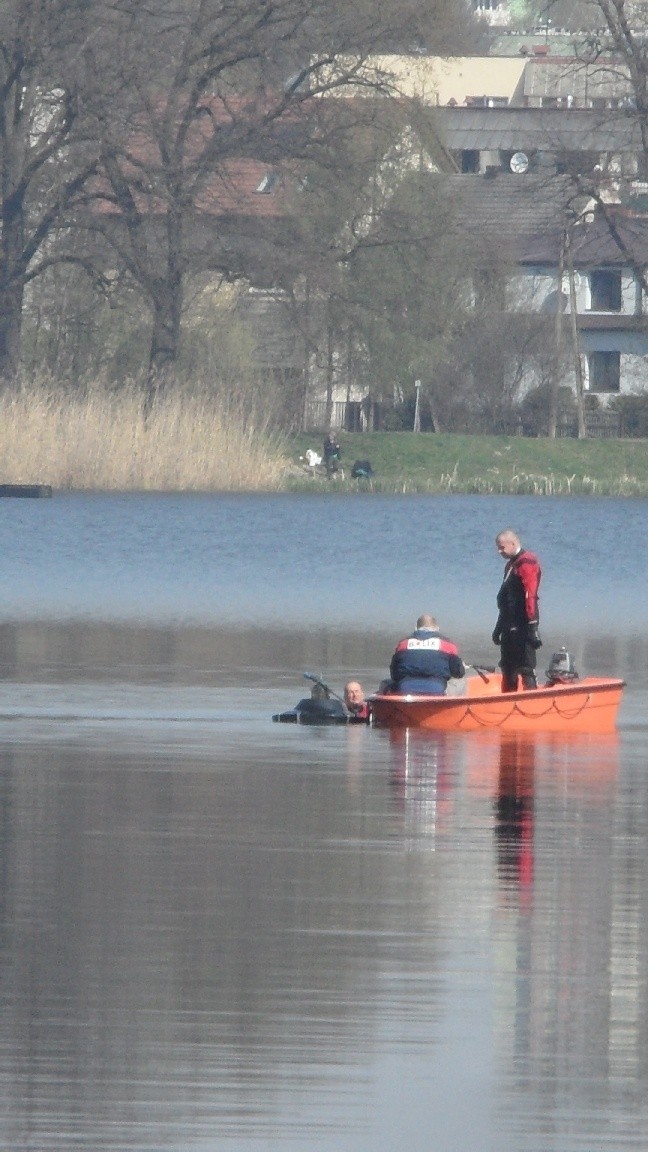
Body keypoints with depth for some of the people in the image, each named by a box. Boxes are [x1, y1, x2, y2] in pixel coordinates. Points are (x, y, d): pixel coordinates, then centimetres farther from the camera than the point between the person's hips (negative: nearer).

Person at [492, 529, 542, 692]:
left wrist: (532, 625, -26)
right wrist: (500, 627, 27)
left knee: (525, 669, -11)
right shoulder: (511, 565, 19)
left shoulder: (527, 563, -13)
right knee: (508, 669, 14)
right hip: (511, 627, 10)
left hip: (522, 627, -10)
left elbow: (530, 596, -20)